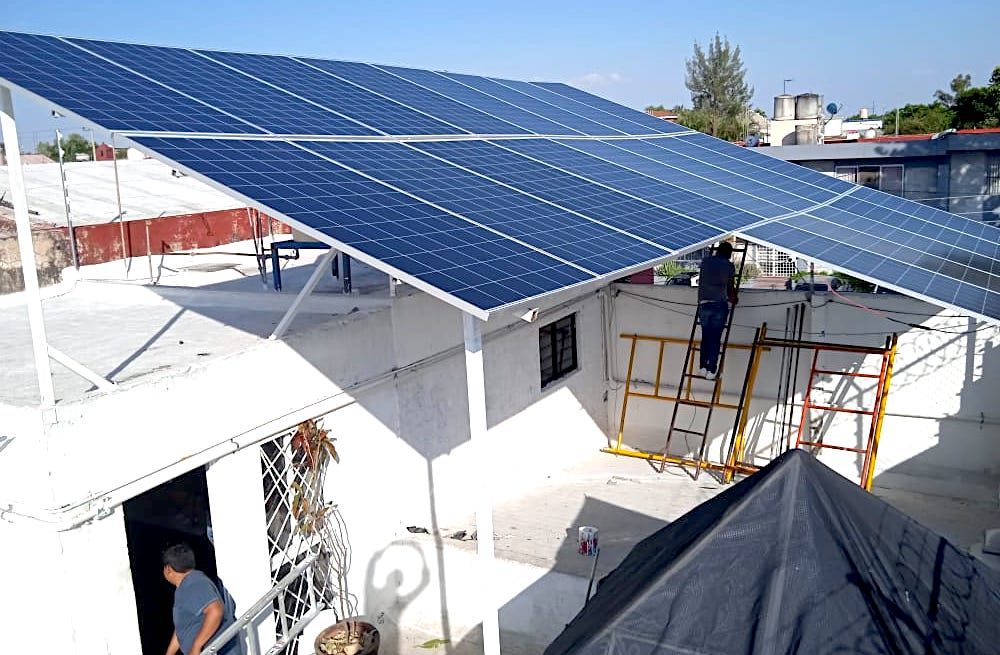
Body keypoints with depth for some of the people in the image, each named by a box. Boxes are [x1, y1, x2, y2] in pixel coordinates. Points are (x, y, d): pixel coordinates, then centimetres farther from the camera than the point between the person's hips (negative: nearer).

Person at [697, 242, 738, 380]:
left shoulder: (705, 261, 11)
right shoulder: (729, 266, 4)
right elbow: (731, 287, 12)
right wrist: (733, 299, 32)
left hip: (704, 304, 2)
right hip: (720, 305, -2)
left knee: (705, 336, 12)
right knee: (715, 338, 3)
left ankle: (703, 367, 5)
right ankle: (711, 370, 2)